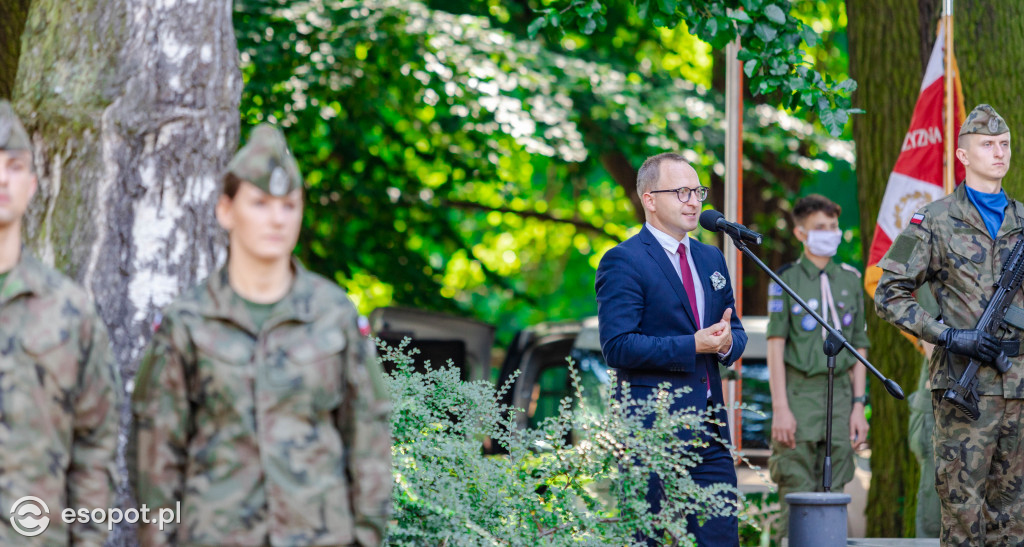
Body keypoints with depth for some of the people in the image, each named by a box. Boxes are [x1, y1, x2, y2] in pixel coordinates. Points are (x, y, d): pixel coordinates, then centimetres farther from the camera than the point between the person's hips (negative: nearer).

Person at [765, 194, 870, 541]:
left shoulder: (850, 280, 12)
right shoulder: (786, 279, 0)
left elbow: (859, 348, 14)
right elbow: (775, 346, -4)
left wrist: (859, 405, 7)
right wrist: (780, 408, -12)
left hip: (839, 392, 4)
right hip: (798, 394, -4)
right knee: (797, 496, -7)